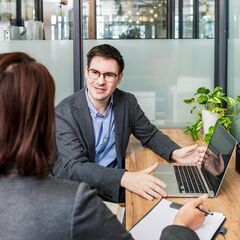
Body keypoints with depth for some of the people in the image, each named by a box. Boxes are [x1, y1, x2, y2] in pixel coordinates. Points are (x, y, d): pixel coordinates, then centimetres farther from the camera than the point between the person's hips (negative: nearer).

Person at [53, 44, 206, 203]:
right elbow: (75, 167, -26)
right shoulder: (65, 112, -17)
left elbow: (150, 135, 12)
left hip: (115, 188, 4)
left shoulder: (127, 102, -2)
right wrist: (125, 178, -41)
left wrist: (176, 153, -10)